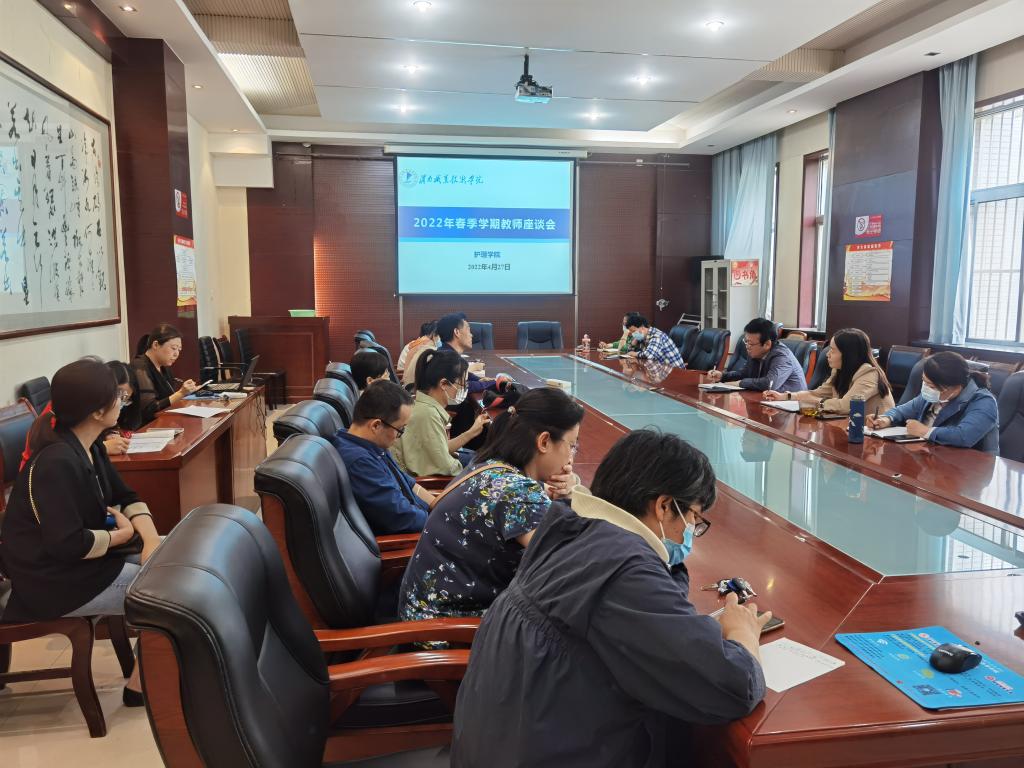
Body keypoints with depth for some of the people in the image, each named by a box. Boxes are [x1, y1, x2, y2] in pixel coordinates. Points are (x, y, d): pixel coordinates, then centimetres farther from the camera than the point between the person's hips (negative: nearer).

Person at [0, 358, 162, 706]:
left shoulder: (90, 447, 2)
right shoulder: (57, 463, -27)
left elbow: (125, 496, 5)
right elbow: (68, 544, -30)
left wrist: (151, 539, -13)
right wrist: (121, 535, -13)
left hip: (82, 561, 9)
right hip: (56, 581, -9)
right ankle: (140, 685, 6)